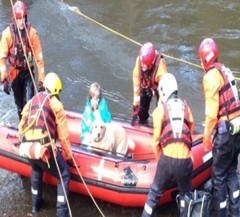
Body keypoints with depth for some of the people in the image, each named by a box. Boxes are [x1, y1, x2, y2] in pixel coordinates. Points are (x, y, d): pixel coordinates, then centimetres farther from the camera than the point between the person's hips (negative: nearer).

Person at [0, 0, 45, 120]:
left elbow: (39, 57, -11)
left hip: (28, 72, -1)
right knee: (19, 103, 14)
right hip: (14, 73, 1)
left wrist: (41, 80, -10)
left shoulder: (32, 32, -16)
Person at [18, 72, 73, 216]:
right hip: (45, 148, -6)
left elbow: (21, 127, 19)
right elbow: (63, 135, 2)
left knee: (36, 171, 36)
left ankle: (36, 204, 44)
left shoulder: (31, 101, 19)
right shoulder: (56, 104, 4)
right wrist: (69, 156, 12)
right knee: (64, 176, 12)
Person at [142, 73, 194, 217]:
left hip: (167, 158, -1)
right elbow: (190, 134, 16)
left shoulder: (160, 109, 8)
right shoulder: (186, 107, 15)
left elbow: (156, 139, 9)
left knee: (154, 194, 17)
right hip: (185, 160, 2)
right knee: (185, 194, 24)